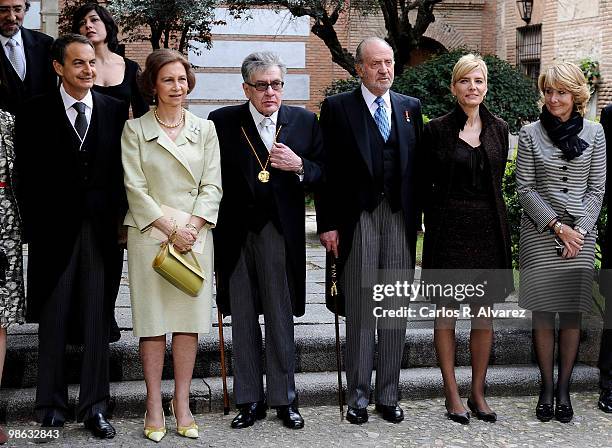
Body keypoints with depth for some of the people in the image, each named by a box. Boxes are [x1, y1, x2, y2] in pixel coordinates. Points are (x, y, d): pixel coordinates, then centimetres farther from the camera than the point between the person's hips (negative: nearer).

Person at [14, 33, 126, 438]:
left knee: (98, 321, 6)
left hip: (101, 230, 1)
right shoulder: (36, 113, 1)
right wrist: (35, 227, -5)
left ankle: (95, 407, 14)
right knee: (53, 321, 7)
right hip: (54, 231, -1)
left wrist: (118, 218, -3)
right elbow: (27, 176, -1)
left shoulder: (114, 110, 6)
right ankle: (52, 405, 18)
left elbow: (122, 170, 5)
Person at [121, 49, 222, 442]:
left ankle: (182, 404, 11)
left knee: (190, 320, 2)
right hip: (150, 233, -2)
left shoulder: (205, 129, 10)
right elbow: (135, 188, -3)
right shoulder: (135, 129, 3)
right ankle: (155, 406, 8)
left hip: (194, 233, 2)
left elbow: (212, 185, 5)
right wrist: (170, 229, -11)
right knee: (152, 320, 0)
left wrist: (191, 227, -9)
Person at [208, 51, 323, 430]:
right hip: (235, 233, 0)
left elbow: (323, 172, 6)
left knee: (281, 318, 7)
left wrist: (300, 166, -13)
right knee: (243, 320, 9)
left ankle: (284, 398, 19)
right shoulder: (223, 122, 0)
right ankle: (250, 400, 20)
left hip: (280, 232, 0)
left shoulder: (304, 121, 3)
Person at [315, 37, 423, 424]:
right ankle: (358, 396, 12)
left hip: (400, 218, 3)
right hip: (357, 218, -3)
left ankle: (389, 395, 17)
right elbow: (328, 170, -1)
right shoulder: (338, 108, 2)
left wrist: (417, 216, 3)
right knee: (360, 311, 2)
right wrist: (328, 224, -7)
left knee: (396, 310, 7)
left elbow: (417, 166, 11)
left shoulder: (411, 107, 12)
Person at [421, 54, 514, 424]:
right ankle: (452, 394, 13)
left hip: (489, 228, 3)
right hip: (448, 229, -3)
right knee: (447, 312, 3)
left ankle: (478, 392, 19)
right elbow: (426, 186, 1)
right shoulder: (437, 130, -2)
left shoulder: (499, 129, 8)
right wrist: (435, 225, 0)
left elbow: (497, 182, 14)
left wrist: (493, 222, 11)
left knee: (485, 315, 7)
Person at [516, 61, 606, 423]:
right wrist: (558, 226, -9)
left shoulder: (594, 133, 5)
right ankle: (546, 387, 15)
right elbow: (525, 188, -1)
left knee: (573, 313, 3)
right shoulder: (531, 134, 2)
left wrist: (578, 231, -7)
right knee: (542, 312, 3)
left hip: (580, 234, 1)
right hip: (539, 234, -1)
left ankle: (564, 389, 14)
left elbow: (597, 188, 4)